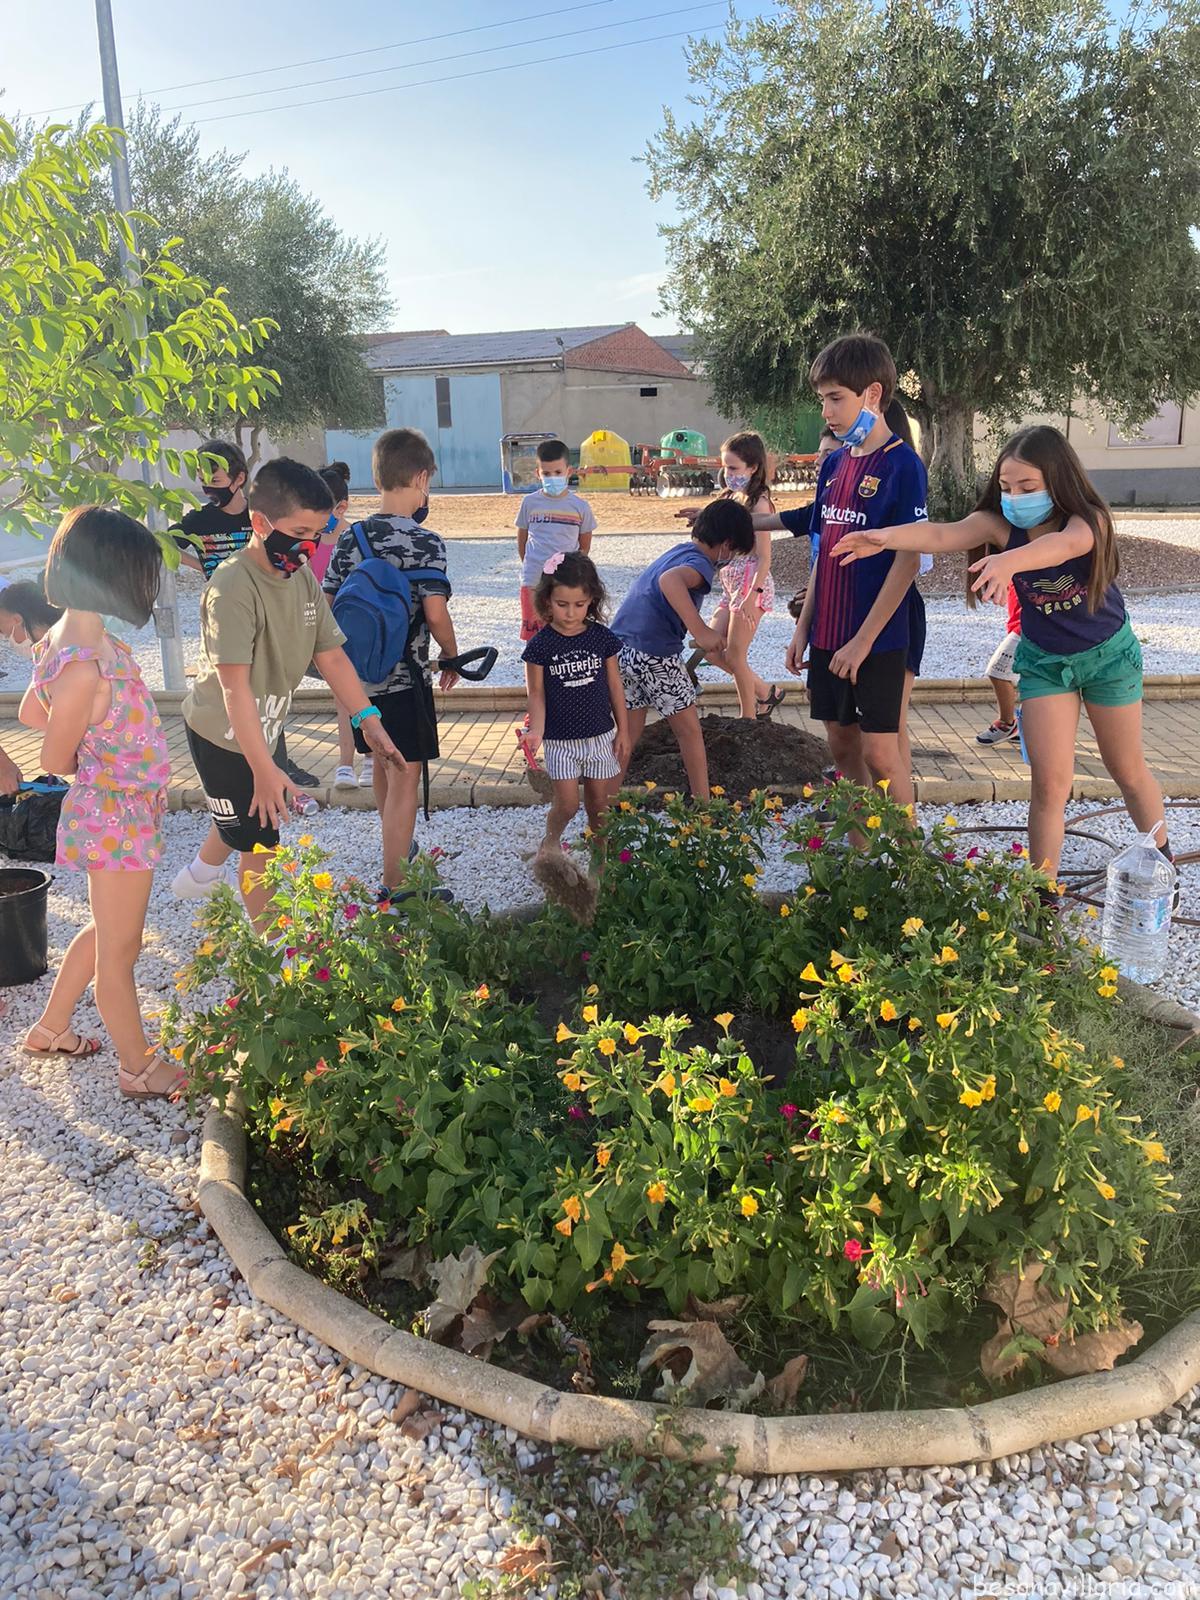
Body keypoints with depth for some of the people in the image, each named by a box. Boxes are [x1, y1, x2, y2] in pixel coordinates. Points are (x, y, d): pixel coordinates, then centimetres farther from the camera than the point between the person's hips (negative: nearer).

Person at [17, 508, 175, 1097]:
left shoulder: (79, 637, -2)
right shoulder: (83, 668, -29)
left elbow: (30, 713, 12)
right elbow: (56, 761, -17)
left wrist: (100, 744, 6)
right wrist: (103, 765, 2)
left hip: (124, 812, 9)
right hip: (118, 818, -9)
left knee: (108, 931, 27)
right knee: (119, 949, 10)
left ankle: (50, 1029, 45)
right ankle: (139, 1068, 29)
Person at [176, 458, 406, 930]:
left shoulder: (303, 578, -4)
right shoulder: (233, 587, -29)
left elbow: (330, 656, 0)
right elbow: (235, 685, -34)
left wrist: (368, 721, -7)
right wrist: (265, 768, -37)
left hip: (263, 727, 8)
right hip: (222, 734, -8)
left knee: (242, 817, 27)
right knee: (261, 842, 2)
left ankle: (199, 874, 55)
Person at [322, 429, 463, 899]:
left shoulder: (350, 538, 1)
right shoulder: (426, 542, -15)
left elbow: (330, 605, 3)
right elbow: (435, 613, -18)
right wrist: (453, 658, -1)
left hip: (360, 673, 7)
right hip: (406, 678, -7)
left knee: (383, 766, 24)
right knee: (405, 778, 0)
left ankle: (397, 849, 45)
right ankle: (394, 887, 4)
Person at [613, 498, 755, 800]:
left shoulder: (678, 550, 16)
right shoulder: (700, 564, -11)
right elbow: (670, 580, -34)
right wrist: (700, 631, -37)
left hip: (620, 647, 8)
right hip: (655, 654, -8)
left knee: (628, 733, 16)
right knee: (689, 731, 9)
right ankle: (703, 806, 17)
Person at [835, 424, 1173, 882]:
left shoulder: (1090, 520, -26)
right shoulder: (1000, 523, -19)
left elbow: (1061, 545, -50)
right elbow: (942, 534, -38)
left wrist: (1009, 560, -71)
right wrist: (886, 536, -59)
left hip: (1108, 654, -1)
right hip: (1043, 660, 1)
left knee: (1127, 770, 15)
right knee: (1049, 783, -6)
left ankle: (1162, 857, 41)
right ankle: (1042, 894, 4)